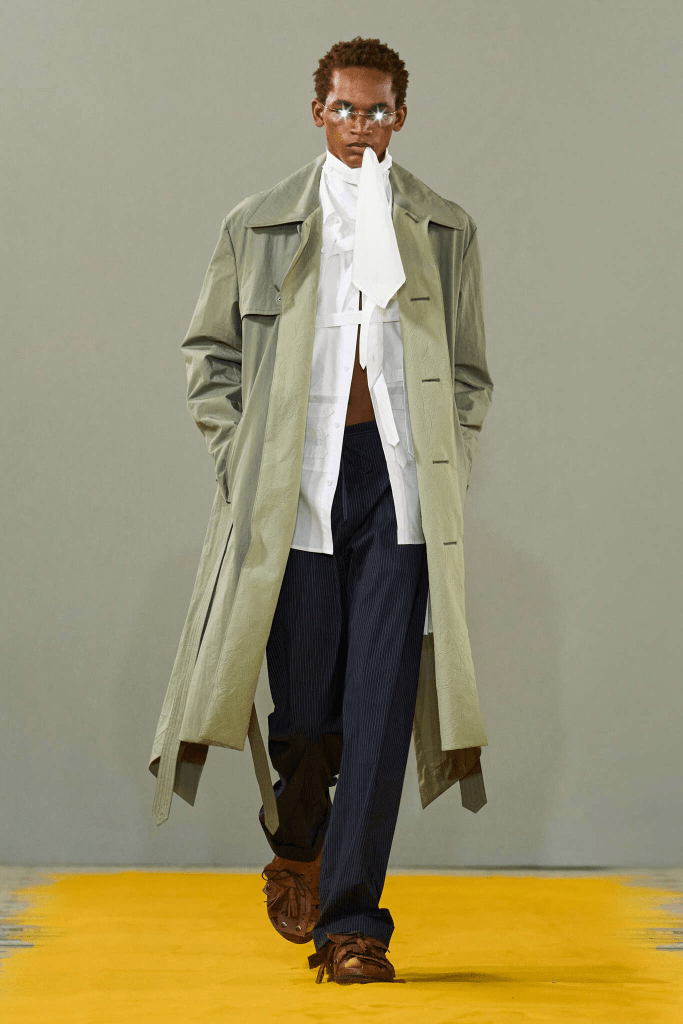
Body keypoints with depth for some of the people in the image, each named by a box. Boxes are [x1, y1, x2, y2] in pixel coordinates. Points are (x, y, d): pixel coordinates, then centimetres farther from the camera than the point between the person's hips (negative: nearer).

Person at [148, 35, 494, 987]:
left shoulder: (445, 231, 11)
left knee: (381, 702, -6)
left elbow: (470, 373, 15)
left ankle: (351, 921, 0)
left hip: (401, 484, 0)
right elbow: (210, 355, 11)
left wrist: (446, 470, 3)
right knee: (306, 708, 3)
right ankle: (296, 844, 35)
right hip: (295, 487, 0)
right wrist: (243, 462, 1)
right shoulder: (258, 227, 9)